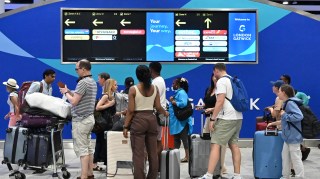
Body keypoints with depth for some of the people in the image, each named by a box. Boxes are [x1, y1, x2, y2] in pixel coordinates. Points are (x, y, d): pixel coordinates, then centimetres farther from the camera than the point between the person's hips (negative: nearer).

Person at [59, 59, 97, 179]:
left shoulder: (83, 82, -18)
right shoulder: (93, 82, 14)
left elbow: (74, 101, -19)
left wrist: (65, 92, -3)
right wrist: (69, 91, 13)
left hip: (80, 120, -10)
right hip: (89, 118, 10)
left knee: (82, 149, -7)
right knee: (88, 147, 11)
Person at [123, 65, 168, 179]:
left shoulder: (133, 89, -7)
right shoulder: (155, 88, 4)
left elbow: (131, 110, -9)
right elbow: (158, 107, 5)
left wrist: (125, 126, -2)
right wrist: (165, 113, 27)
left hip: (138, 120, -4)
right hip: (151, 119, 4)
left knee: (138, 153, -1)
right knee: (152, 152, 11)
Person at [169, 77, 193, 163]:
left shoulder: (181, 92, -14)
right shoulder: (178, 92, 16)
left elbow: (184, 103, -29)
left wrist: (173, 102, -18)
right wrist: (172, 102, 3)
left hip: (181, 121, -10)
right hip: (176, 121, 10)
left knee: (184, 139, -3)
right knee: (176, 138, 14)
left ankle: (187, 156, 3)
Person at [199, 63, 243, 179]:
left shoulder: (221, 81, -9)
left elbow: (220, 101, -18)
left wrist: (212, 119, -16)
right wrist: (213, 109, 33)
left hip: (226, 118, -9)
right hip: (237, 117, 9)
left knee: (215, 145, -10)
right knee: (234, 145, 11)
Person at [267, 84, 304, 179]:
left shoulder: (290, 103, -17)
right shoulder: (286, 103, 13)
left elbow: (299, 116, -28)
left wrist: (284, 115, -19)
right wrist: (274, 123, 27)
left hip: (293, 137, -10)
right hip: (288, 136, 10)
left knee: (295, 158, -2)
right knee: (285, 157, 16)